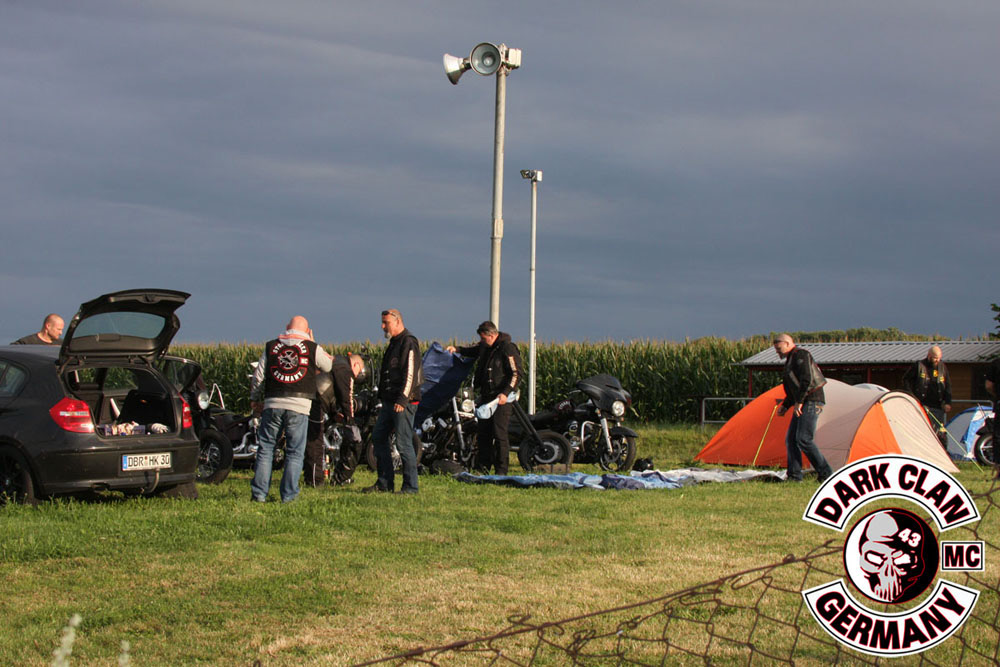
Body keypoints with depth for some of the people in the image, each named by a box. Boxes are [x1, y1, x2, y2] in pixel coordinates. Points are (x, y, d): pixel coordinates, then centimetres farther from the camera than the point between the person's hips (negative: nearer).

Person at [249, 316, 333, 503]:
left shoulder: (271, 346, 10)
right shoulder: (312, 348, 4)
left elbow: (258, 375, 9)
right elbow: (328, 365, 21)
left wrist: (254, 399, 21)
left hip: (273, 404, 2)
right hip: (299, 405, -2)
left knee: (265, 449, 8)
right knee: (295, 452, 5)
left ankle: (259, 493, 4)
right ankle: (288, 495, 3)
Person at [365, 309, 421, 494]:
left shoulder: (408, 343, -11)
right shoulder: (394, 343, 20)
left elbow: (410, 373, -20)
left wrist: (402, 399, -25)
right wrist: (384, 399, 24)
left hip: (403, 402, -10)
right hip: (389, 402, 11)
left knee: (403, 443, -9)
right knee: (378, 438, 12)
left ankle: (411, 486, -4)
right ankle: (385, 483, 17)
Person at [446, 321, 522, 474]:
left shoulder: (508, 349, -13)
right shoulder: (484, 347, 13)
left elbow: (517, 374, -16)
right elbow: (474, 351, 37)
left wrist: (506, 393, -25)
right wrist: (457, 349, 21)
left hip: (502, 399, -8)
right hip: (486, 397, 8)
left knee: (499, 434, -10)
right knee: (483, 434, 9)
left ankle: (501, 471, -6)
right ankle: (482, 469, 16)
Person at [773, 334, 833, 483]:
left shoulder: (801, 355, -9)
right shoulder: (791, 359, 23)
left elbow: (807, 380, -20)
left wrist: (799, 402, -20)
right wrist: (785, 405, 22)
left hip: (811, 402, -10)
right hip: (804, 404, 10)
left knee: (803, 439, -16)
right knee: (791, 439, 5)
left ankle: (825, 473, -12)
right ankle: (794, 476, 6)